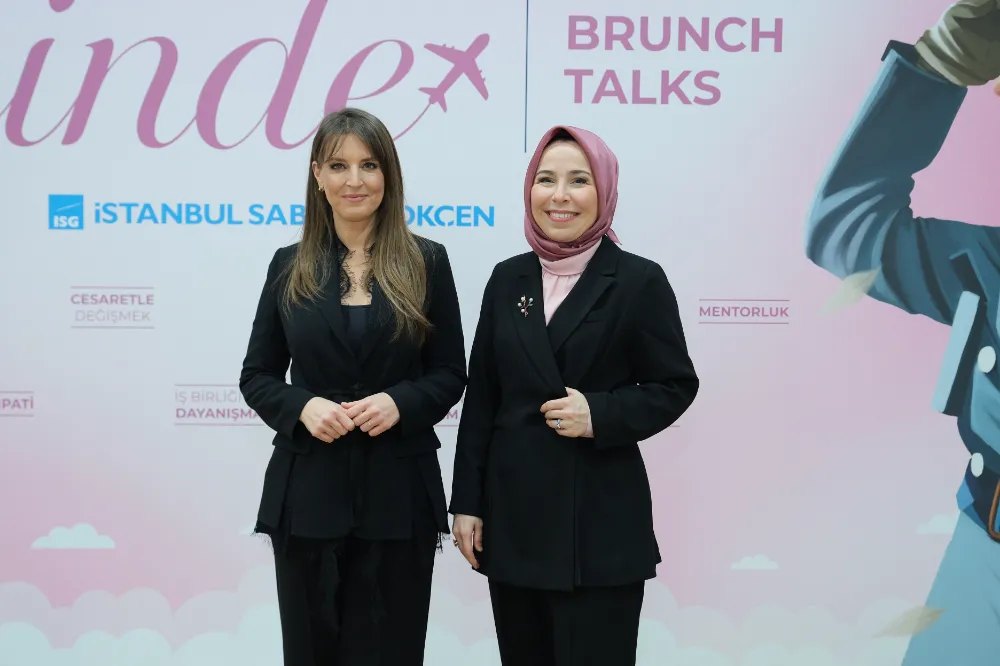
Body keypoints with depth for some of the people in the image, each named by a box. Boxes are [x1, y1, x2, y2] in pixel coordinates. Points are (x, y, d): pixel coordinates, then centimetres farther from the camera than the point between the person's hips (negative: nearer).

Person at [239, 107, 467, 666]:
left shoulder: (427, 261, 1)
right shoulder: (290, 266, 5)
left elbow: (450, 374, 3)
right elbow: (257, 375, 7)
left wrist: (400, 403, -16)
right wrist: (303, 407, -13)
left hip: (398, 491, -1)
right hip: (309, 491, 1)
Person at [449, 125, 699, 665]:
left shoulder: (638, 280, -4)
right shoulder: (508, 278, 8)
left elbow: (675, 387, -1)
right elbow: (481, 397, 8)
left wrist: (600, 414, -18)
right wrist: (467, 502, 5)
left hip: (600, 522, -4)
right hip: (513, 515, 4)